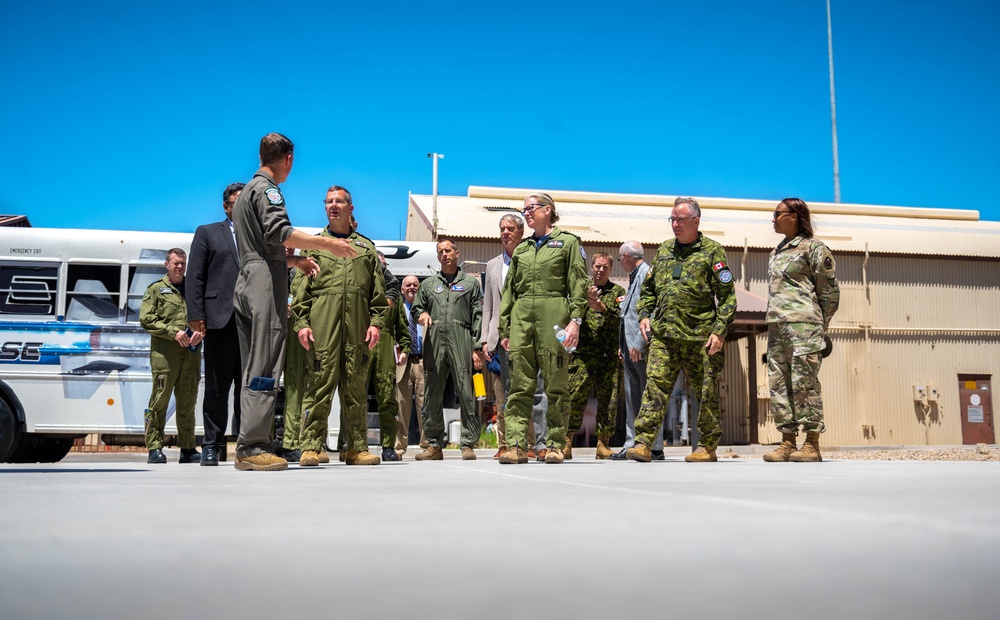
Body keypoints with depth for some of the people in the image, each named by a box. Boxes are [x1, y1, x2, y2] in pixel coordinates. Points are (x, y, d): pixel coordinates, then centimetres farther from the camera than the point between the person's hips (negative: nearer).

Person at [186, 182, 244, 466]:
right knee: (216, 389, 1)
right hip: (220, 321, -2)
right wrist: (195, 315, -6)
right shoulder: (207, 232, 12)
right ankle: (212, 446, 7)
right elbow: (195, 277, 4)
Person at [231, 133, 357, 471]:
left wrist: (295, 260, 28)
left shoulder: (246, 192, 27)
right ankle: (252, 447, -15)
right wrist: (326, 243, -24)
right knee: (264, 370, -12)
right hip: (266, 283, -10)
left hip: (247, 285, 10)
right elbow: (278, 232, -21)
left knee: (254, 371, 8)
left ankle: (248, 449, 8)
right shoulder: (267, 188, -3)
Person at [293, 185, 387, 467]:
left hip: (357, 329, 2)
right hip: (322, 328, -2)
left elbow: (378, 291, 13)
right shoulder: (313, 245, 14)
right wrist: (301, 322, -5)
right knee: (319, 385, -6)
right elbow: (300, 288, 7)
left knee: (356, 388, 4)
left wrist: (376, 322, 1)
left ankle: (357, 448, 9)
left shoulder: (366, 247, 18)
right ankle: (310, 447, -1)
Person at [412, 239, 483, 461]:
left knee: (466, 393, -8)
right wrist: (422, 314, 0)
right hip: (434, 342, 3)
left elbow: (478, 316, 7)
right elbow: (416, 308, 25)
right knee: (432, 394, 2)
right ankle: (434, 445, 9)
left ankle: (468, 444, -4)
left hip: (461, 341, -3)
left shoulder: (471, 283, 14)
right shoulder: (428, 284, 22)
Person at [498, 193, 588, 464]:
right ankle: (516, 445, -2)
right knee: (519, 385, -1)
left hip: (554, 316, -4)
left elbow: (578, 284, 1)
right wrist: (505, 329, 12)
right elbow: (509, 291, 20)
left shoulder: (568, 242, 9)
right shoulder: (521, 249, 21)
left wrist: (575, 320, -11)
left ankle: (555, 444, 3)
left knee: (556, 384, -3)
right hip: (521, 317, 4)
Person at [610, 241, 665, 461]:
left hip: (642, 349, -10)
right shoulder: (634, 276, 22)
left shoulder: (647, 274, -8)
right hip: (631, 348, 10)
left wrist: (638, 344, -21)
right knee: (632, 399, 10)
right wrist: (623, 345, 19)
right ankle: (632, 445, 13)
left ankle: (654, 447, -3)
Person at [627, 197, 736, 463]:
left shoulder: (712, 251, 2)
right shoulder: (664, 250, 18)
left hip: (700, 336, -3)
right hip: (663, 333, 4)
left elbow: (727, 295, -1)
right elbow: (648, 288, 25)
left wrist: (720, 330, -10)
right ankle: (643, 443, -10)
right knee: (655, 384, -7)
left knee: (706, 391, 4)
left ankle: (707, 447, 14)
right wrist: (644, 314, 9)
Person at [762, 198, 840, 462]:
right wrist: (772, 326, 15)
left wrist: (820, 328, -3)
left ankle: (812, 445, -5)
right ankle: (787, 443, 7)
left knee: (805, 381, -9)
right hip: (776, 325, 8)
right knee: (779, 382, 3)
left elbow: (830, 291, -1)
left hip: (802, 323, -8)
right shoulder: (777, 252, 23)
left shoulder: (813, 247, 0)